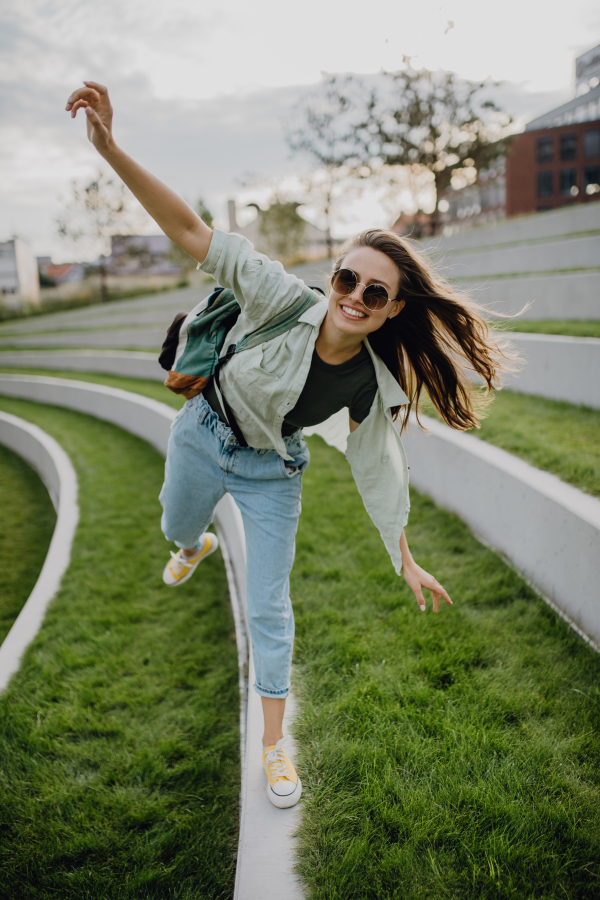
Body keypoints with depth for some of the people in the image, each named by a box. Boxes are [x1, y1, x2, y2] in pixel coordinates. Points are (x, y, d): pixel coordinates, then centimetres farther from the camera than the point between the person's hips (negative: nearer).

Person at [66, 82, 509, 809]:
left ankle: (274, 743, 20)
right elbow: (191, 233, -32)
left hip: (270, 475, -1)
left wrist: (406, 562, -4)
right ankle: (196, 549, 72)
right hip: (201, 436, 1)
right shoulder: (286, 301, -29)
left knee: (269, 611, 1)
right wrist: (110, 148, -42)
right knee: (176, 529, 30)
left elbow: (378, 472, -10)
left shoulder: (372, 388, -23)